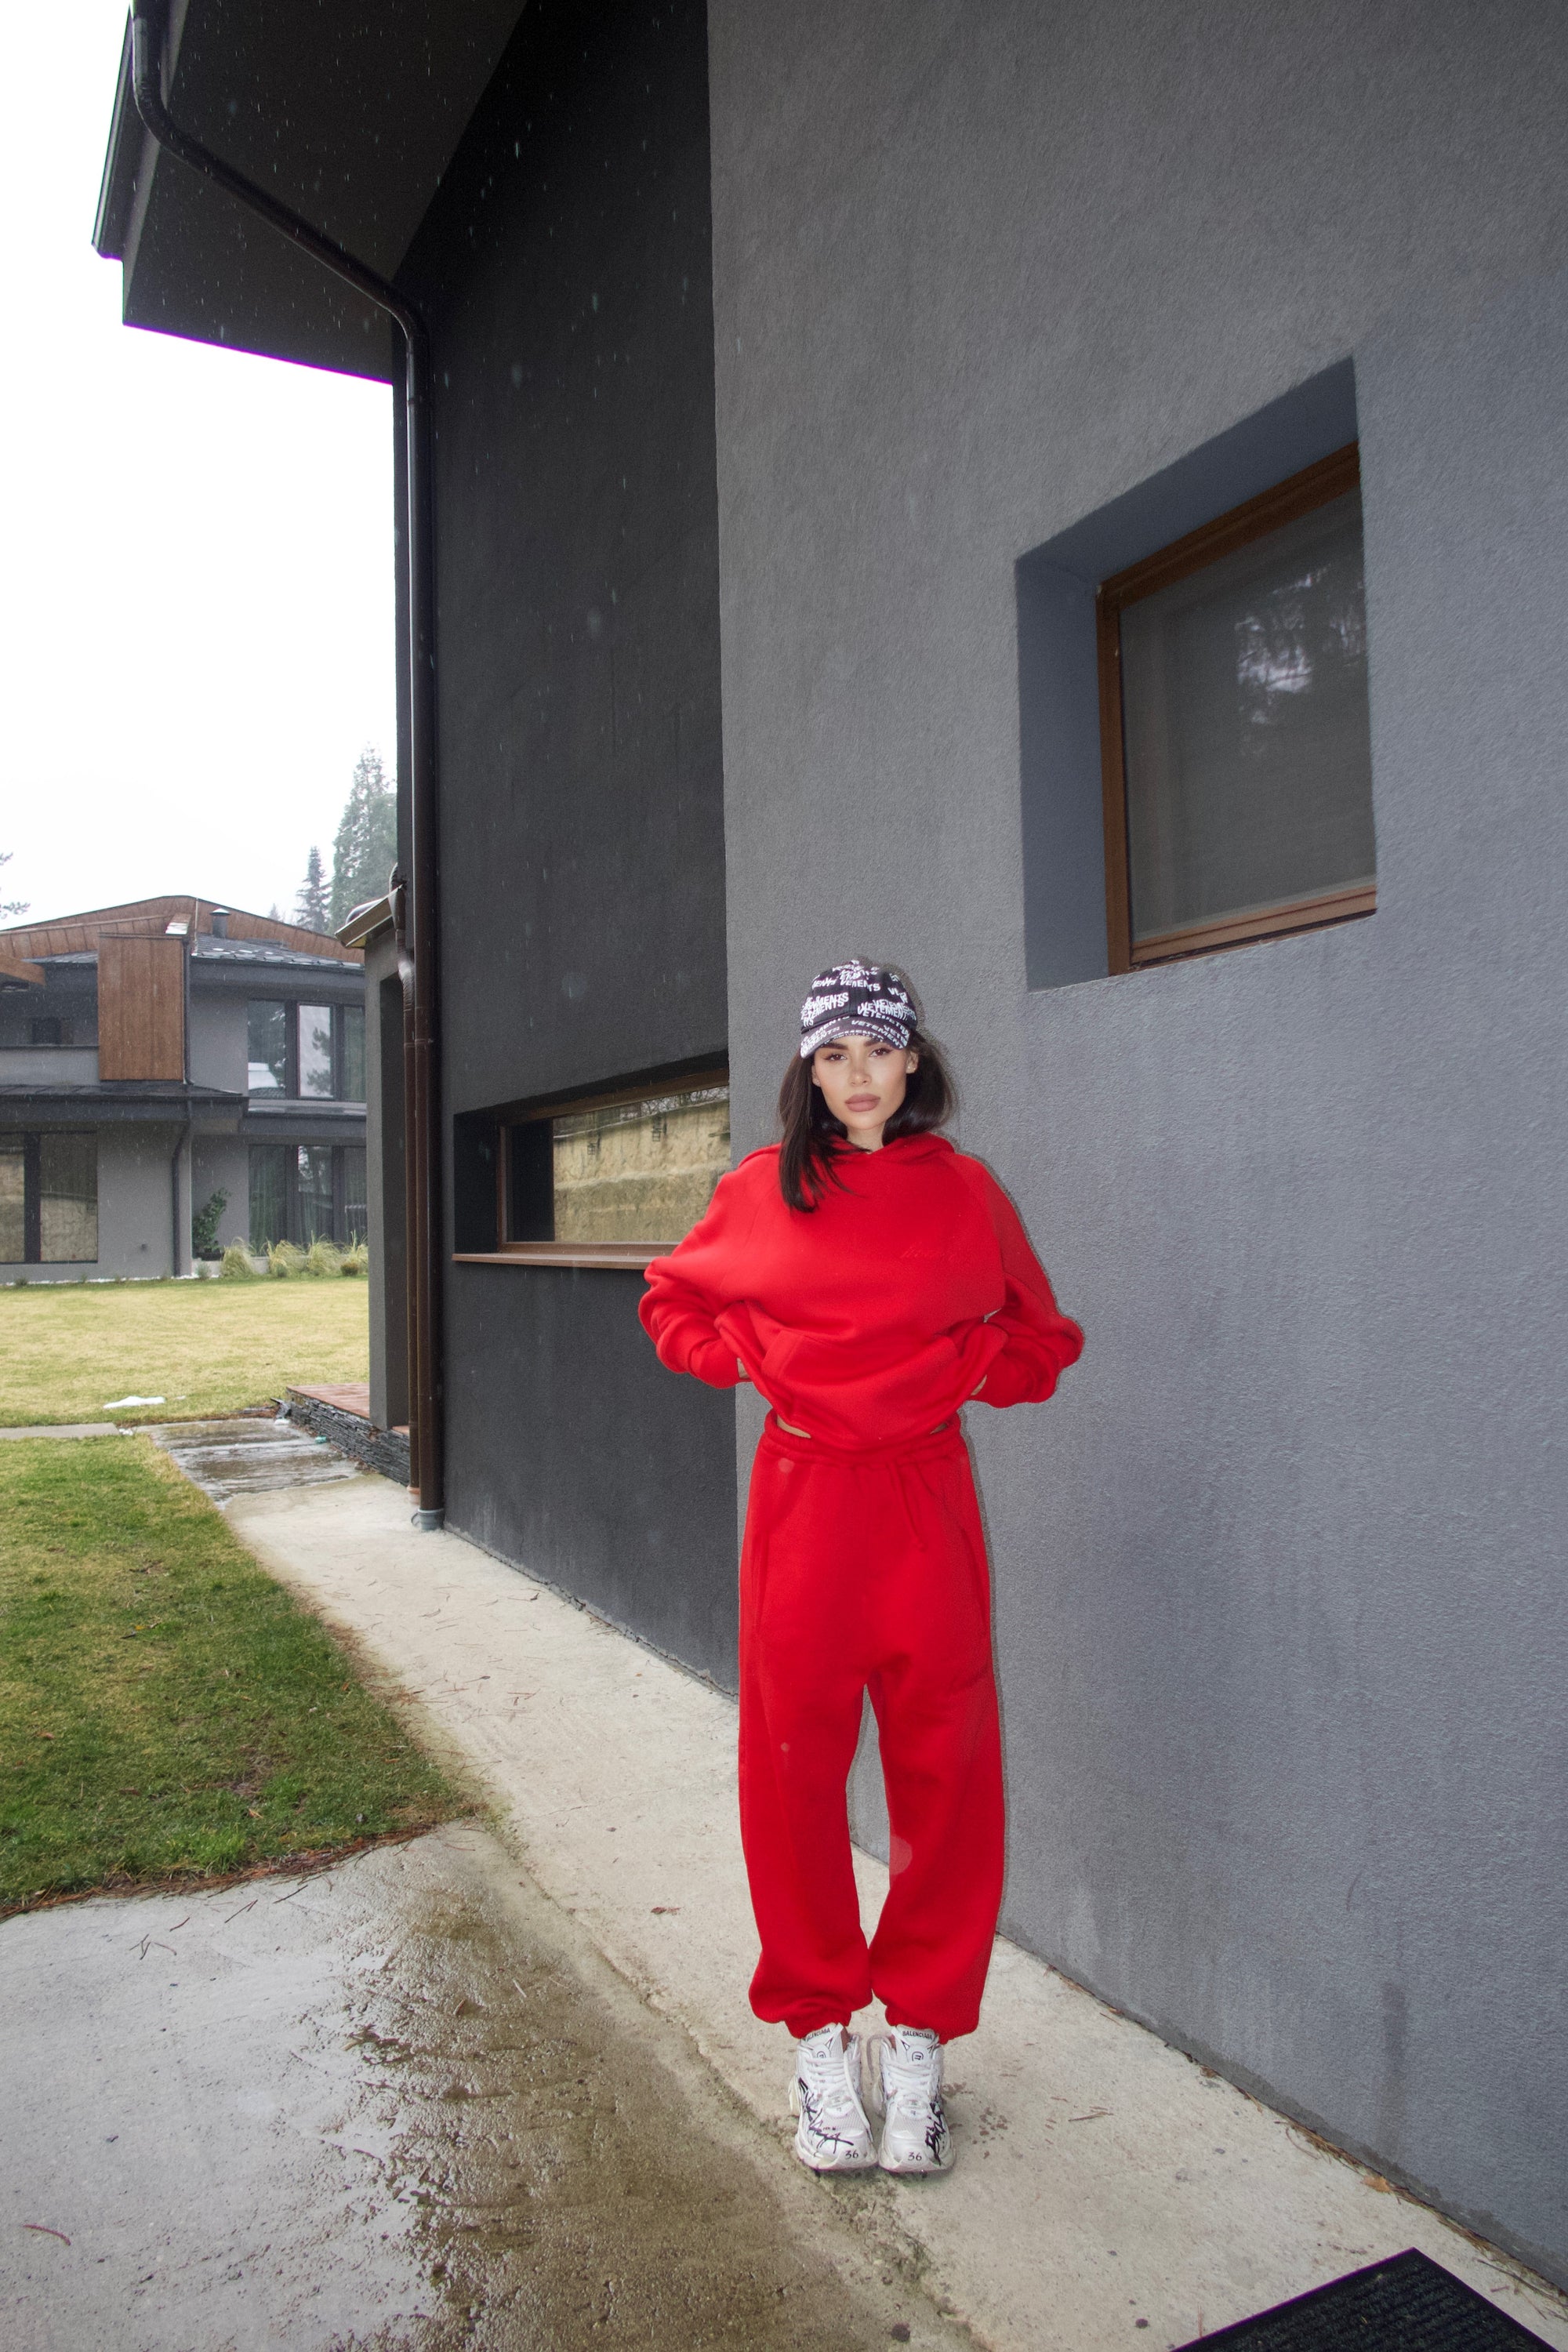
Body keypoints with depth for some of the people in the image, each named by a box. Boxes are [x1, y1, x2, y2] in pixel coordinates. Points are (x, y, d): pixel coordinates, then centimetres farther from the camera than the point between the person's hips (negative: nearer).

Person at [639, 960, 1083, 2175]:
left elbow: (1043, 1339, 15)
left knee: (943, 1768, 5)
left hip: (926, 1497, 0)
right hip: (803, 1494, 0)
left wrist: (957, 1371, -1)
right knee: (795, 1768, 6)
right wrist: (749, 1360, 1)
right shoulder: (762, 1190, 3)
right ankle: (818, 2028, 26)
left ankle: (918, 2035, 25)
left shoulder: (966, 1191, 3)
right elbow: (673, 1300, 17)